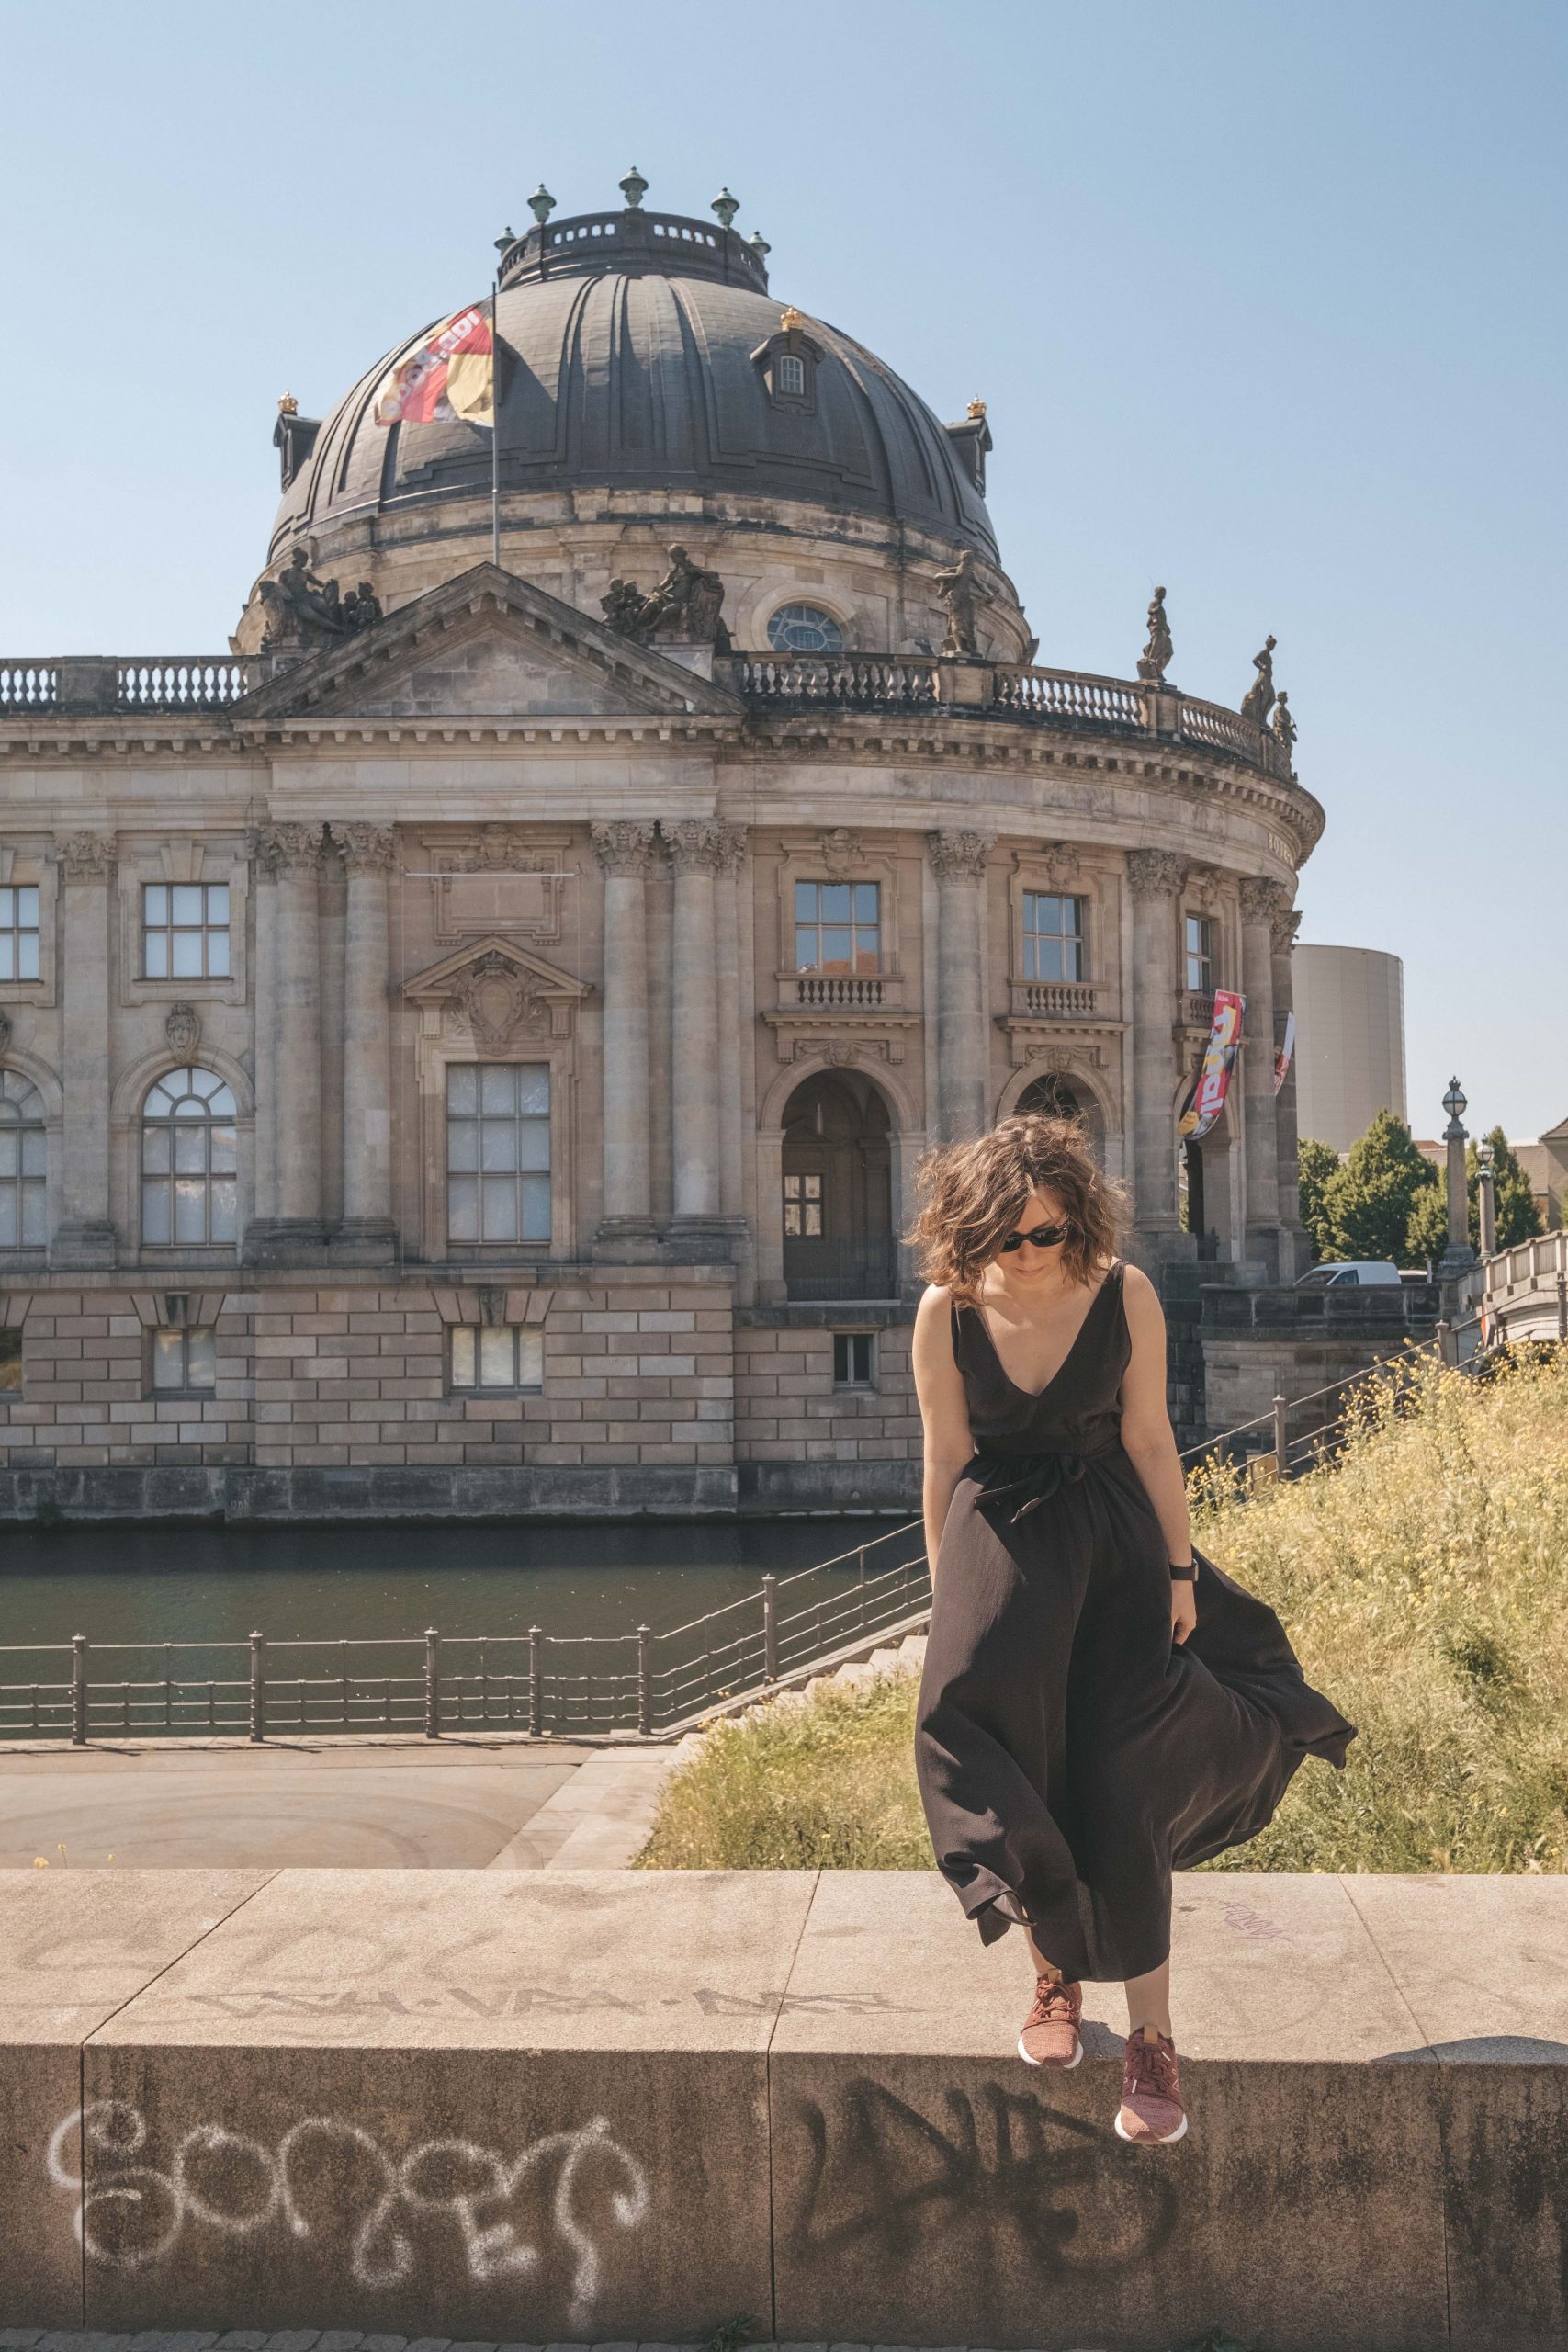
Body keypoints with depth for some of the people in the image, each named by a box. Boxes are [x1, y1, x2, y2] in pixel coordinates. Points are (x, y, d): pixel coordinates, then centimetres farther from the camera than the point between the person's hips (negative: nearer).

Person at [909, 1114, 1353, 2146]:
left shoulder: (1124, 1294, -10)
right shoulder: (946, 1311, -8)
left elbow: (1149, 1440, -4)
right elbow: (946, 1459, -1)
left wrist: (1180, 1570, -2)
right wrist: (945, 1590, 3)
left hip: (1113, 1551, -1)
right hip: (999, 1553, 1)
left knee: (1122, 1795, -4)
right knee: (1021, 1780, 3)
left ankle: (1152, 2037, 6)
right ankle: (1055, 1978, 29)